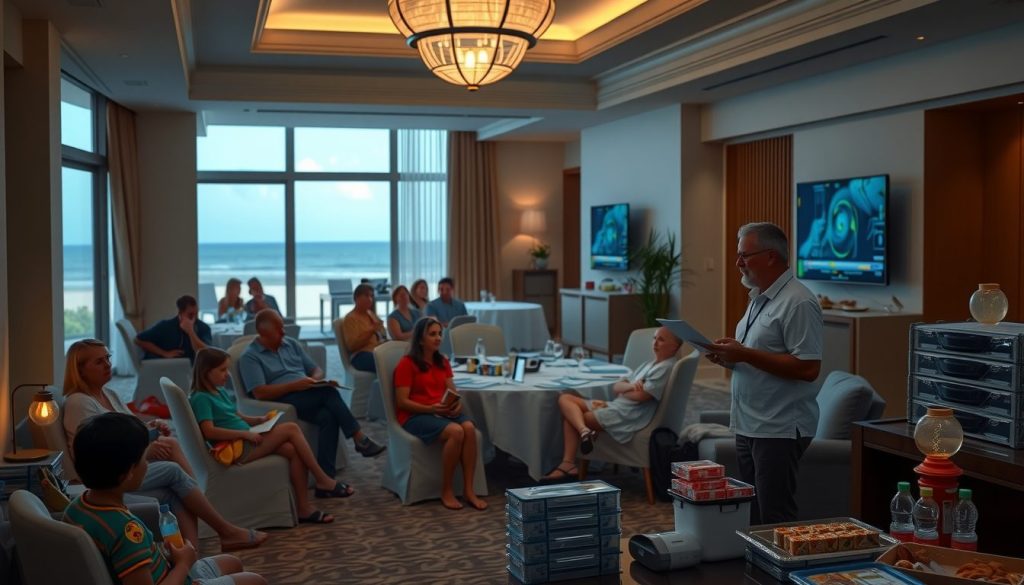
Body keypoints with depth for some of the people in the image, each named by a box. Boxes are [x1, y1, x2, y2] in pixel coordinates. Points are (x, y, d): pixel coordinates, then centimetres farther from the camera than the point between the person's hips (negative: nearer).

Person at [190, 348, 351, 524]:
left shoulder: (220, 391, 18)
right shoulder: (201, 398, -11)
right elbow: (209, 431, -23)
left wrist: (259, 420, 7)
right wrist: (245, 433, -23)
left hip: (247, 442, 9)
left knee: (294, 451, -13)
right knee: (291, 429, -16)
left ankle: (303, 508, -11)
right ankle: (323, 481, -8)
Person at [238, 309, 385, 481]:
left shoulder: (291, 344, 17)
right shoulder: (250, 357, -2)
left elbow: (316, 370, 21)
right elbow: (260, 393, -13)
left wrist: (316, 379, -4)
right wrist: (293, 385, -21)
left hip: (312, 399, 6)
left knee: (327, 416, -30)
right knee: (329, 392, -29)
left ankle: (326, 477, -33)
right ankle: (359, 439, -24)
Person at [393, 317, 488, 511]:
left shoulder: (443, 362, 15)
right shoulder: (406, 364, -7)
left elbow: (452, 391, 15)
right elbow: (402, 402, -11)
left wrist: (457, 403, -9)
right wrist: (431, 408, -22)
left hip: (443, 412, 6)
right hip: (414, 416, -6)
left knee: (469, 427, -28)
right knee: (455, 431, -33)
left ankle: (468, 490, -26)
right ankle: (446, 492, -20)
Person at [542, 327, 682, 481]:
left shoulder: (667, 368, -8)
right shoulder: (649, 364, 22)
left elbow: (640, 396, -18)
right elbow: (616, 387, 16)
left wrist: (623, 389, 3)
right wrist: (629, 386, -8)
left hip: (630, 415, -10)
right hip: (617, 406, 10)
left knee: (573, 415, -9)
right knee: (565, 399, -4)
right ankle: (584, 431, -25)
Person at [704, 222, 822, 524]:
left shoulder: (798, 303, -15)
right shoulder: (759, 298, 15)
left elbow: (807, 368, -22)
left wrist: (744, 354, -21)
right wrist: (728, 356, 3)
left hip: (779, 430, -9)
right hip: (748, 426, 9)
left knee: (775, 520, -4)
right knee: (751, 514, 15)